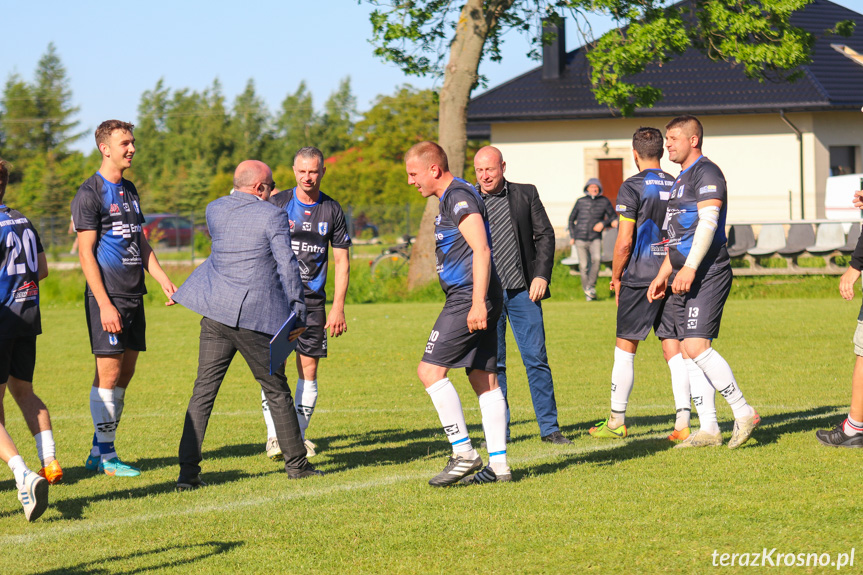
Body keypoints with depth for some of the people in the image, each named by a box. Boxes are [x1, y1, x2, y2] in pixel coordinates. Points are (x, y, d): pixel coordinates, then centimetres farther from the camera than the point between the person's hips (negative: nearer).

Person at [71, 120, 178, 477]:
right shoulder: (90, 194, -8)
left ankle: (99, 452, 15)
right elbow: (86, 253, -12)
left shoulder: (129, 190, 17)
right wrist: (104, 304, -18)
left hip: (134, 294, 8)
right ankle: (105, 457, -2)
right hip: (108, 297, -8)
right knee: (109, 372, -7)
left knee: (126, 373, 8)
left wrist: (164, 281, 12)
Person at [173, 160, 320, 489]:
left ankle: (188, 472, -5)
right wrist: (298, 313, -1)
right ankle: (296, 464, 21)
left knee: (203, 392, 3)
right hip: (257, 315, -3)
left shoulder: (214, 210, 9)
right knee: (276, 391, 11)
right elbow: (287, 267, -9)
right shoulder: (272, 216, -6)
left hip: (216, 314, 3)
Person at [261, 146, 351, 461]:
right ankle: (274, 435, -9)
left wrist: (338, 308, 2)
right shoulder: (277, 204, 1)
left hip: (313, 300, 2)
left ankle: (298, 436, 10)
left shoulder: (332, 211, 5)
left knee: (308, 370, 1)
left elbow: (342, 261, 8)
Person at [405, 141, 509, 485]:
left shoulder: (459, 196, -12)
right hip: (475, 300, 11)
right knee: (484, 379, 8)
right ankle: (498, 464, 7)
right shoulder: (451, 198, 20)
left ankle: (464, 454, -11)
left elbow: (481, 250, -21)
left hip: (469, 298, -11)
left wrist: (477, 303, -27)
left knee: (430, 370, -11)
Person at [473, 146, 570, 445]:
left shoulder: (526, 194, 8)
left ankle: (549, 428, 6)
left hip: (523, 290, 0)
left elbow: (545, 235, 8)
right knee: (492, 363, 2)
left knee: (537, 359, -1)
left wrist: (541, 276, -4)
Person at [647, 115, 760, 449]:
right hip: (686, 279, 10)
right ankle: (708, 430, 7)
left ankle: (743, 413, -11)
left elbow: (708, 222, -19)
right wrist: (662, 276, 25)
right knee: (691, 351, 5)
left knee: (697, 347, -18)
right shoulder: (681, 180, 23)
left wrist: (689, 268, -27)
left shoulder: (706, 172, -8)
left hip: (708, 273, -10)